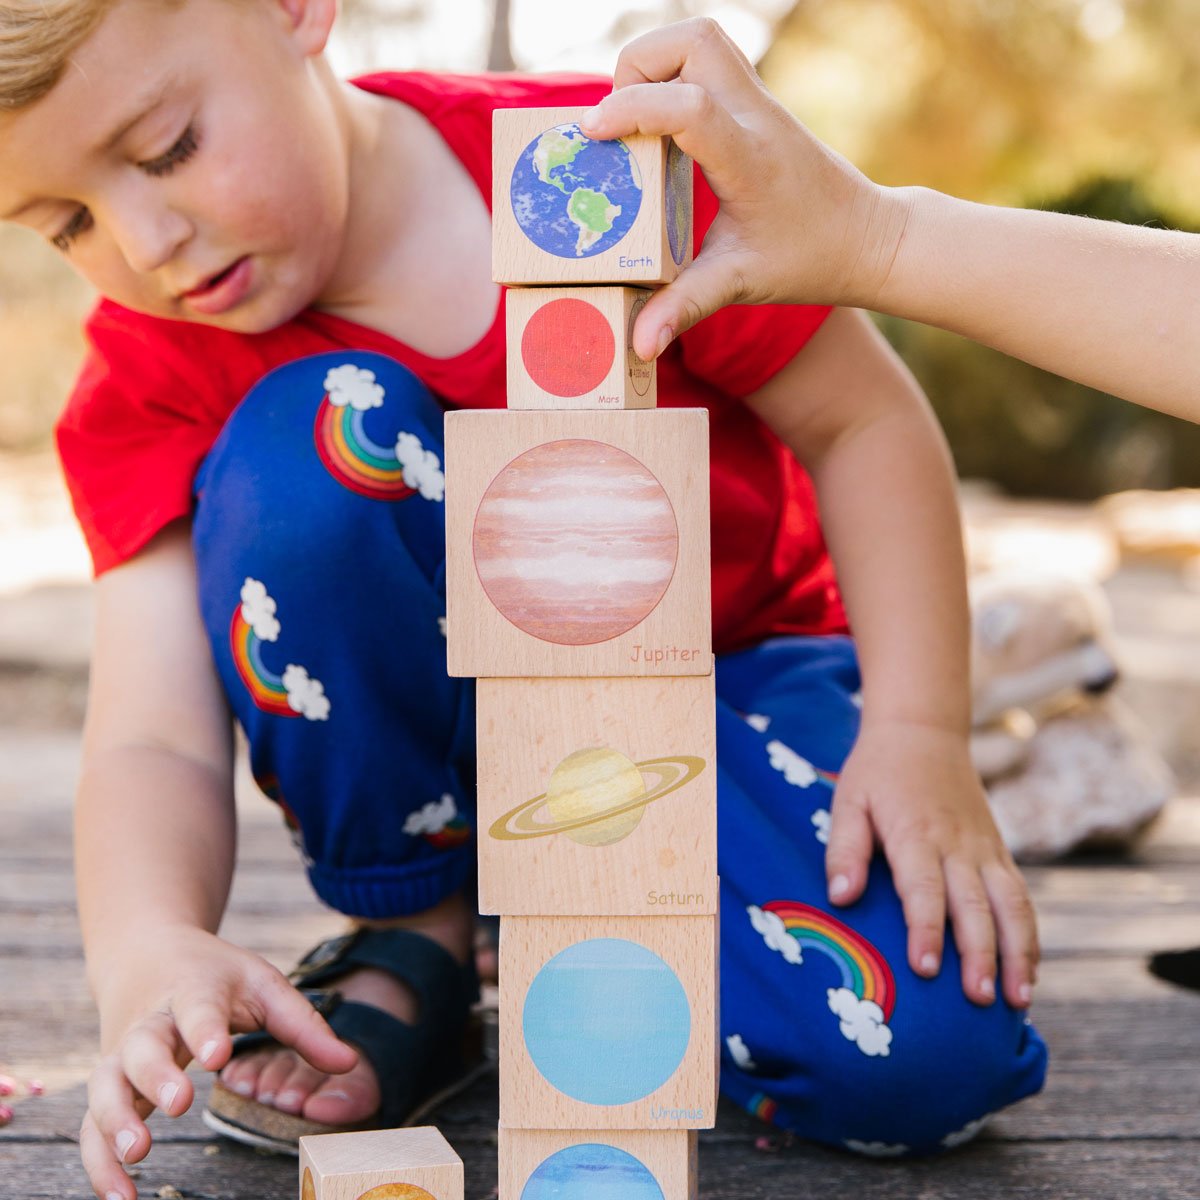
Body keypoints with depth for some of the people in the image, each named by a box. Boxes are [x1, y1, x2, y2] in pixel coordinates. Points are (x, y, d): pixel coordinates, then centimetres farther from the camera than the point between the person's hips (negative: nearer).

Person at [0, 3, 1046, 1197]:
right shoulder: (148, 381, -15)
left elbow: (864, 425, -12)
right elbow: (153, 734, -25)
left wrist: (919, 734, -21)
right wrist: (149, 953, -46)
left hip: (729, 665, -1)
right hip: (424, 729, 2)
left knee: (926, 1053, -30)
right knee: (314, 446, -32)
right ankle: (413, 942, -10)